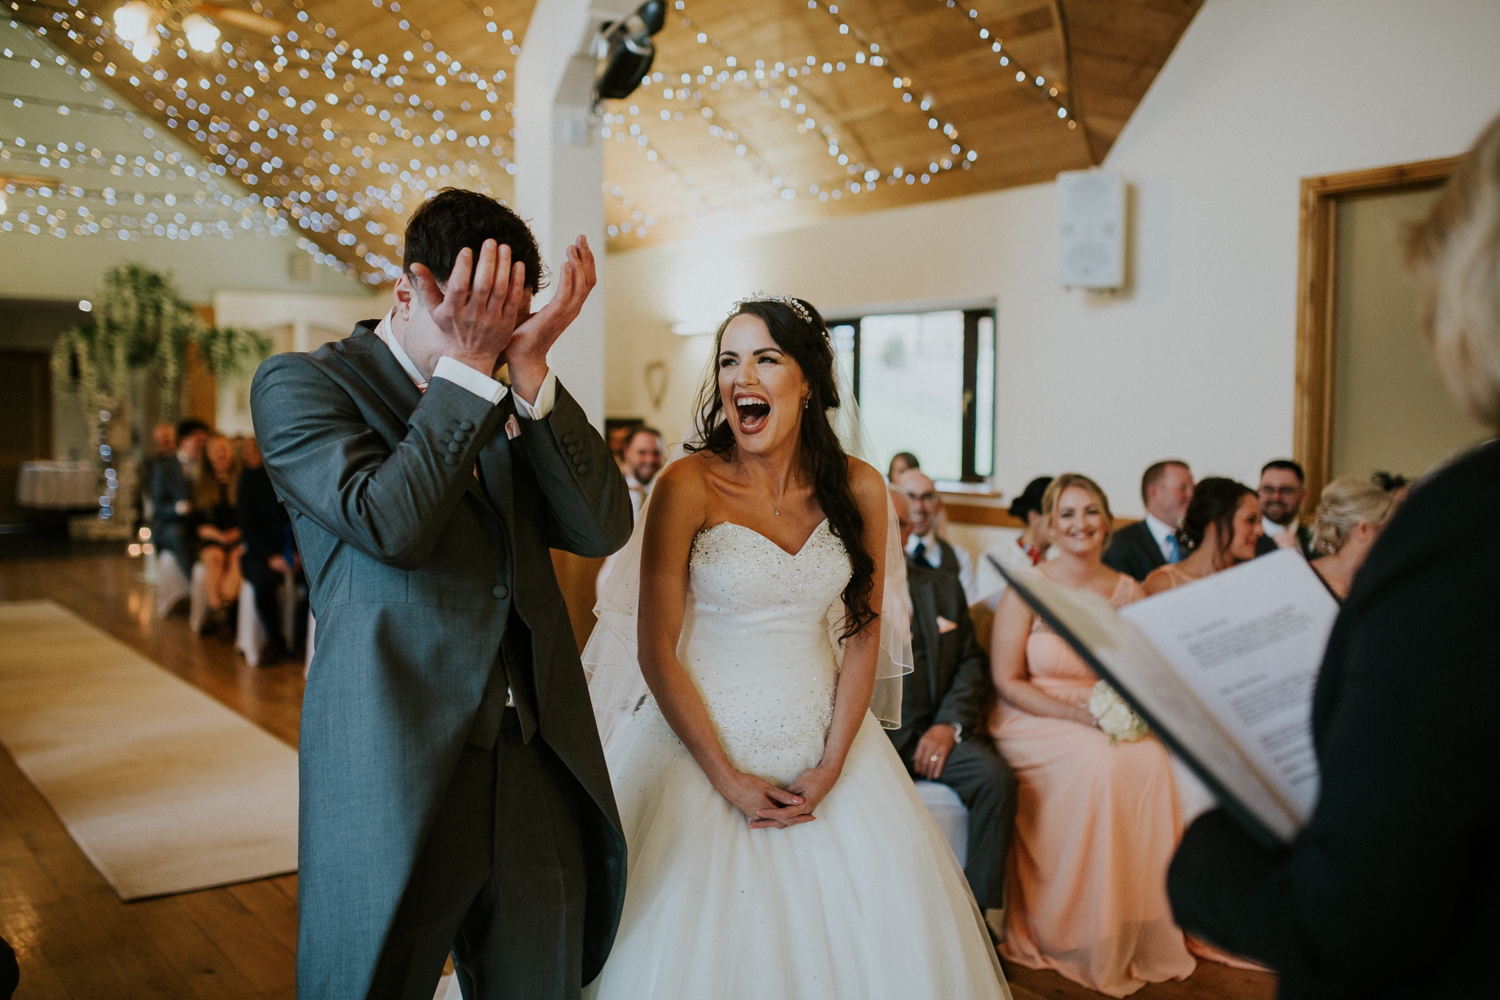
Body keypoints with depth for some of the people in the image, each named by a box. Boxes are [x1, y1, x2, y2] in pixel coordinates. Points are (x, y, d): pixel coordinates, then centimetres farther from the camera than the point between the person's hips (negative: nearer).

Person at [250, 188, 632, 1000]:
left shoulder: (511, 401, 13)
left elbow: (603, 528, -1)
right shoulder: (300, 384, 0)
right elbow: (390, 524, -17)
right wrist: (468, 368, -13)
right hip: (396, 776, -4)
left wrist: (529, 367, -7)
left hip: (538, 775, 5)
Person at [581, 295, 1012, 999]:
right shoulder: (689, 485, -13)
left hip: (825, 737, 4)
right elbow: (655, 651, -11)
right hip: (701, 737, -3)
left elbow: (863, 636, 2)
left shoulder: (858, 489, -2)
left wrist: (831, 767, -7)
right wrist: (728, 780, -12)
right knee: (703, 941, 0)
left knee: (877, 918, 6)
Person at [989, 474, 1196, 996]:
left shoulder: (1128, 591, 8)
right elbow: (1007, 681, -6)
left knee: (1151, 761, -28)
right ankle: (1078, 937, -17)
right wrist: (1078, 714, -19)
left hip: (1111, 723, 4)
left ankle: (1139, 930, -11)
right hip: (1033, 722, -4)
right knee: (1100, 762, -33)